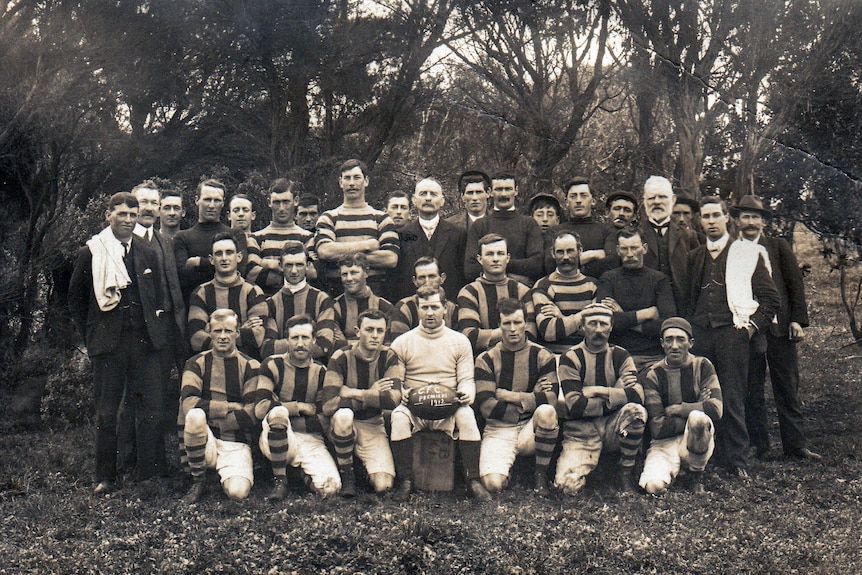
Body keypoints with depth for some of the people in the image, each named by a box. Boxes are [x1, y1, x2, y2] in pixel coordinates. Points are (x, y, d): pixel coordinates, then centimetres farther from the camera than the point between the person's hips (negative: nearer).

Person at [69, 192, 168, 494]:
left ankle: (148, 474, 11)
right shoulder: (90, 254, 3)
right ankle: (105, 477, 13)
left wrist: (157, 330, 8)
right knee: (106, 412, 3)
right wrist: (90, 335, 3)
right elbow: (76, 299, 9)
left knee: (150, 410, 1)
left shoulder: (148, 254, 12)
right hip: (107, 344, -2)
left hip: (144, 342, 2)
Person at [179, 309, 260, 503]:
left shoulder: (250, 367, 2)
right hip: (205, 442, 1)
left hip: (236, 444, -1)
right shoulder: (197, 363, 5)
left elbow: (253, 414, -8)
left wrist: (211, 419, -10)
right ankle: (198, 481, -11)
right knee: (195, 415, -33)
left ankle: (226, 472, 11)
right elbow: (188, 403, -12)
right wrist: (229, 407, -14)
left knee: (237, 492, -28)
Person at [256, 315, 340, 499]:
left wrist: (286, 418, -7)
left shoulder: (321, 372, 8)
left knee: (330, 487, -24)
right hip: (276, 440, -2)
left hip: (311, 440, 2)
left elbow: (325, 418, 3)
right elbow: (261, 409, -12)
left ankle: (306, 473, 14)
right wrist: (300, 407, -10)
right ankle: (279, 480, -18)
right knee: (278, 412, -36)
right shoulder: (273, 365, 1)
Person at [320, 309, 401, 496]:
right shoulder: (341, 358, -12)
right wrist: (371, 395, -19)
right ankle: (346, 473, -13)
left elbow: (393, 400, -20)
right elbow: (328, 406, -24)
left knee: (383, 485, -20)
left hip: (374, 426, 1)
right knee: (343, 414, -38)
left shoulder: (388, 357, -4)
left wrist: (354, 393, -20)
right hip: (345, 425, -1)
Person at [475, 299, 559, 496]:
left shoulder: (542, 356, 2)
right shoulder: (486, 360, 0)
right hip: (498, 430, -1)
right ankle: (505, 465, 13)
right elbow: (486, 407, -11)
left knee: (546, 412, -33)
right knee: (493, 484, -27)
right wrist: (529, 400, -9)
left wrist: (508, 396, -9)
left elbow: (550, 400, -12)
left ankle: (541, 474, -10)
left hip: (531, 429, 1)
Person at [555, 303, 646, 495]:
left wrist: (598, 391, -15)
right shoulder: (571, 358, -3)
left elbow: (637, 395, -14)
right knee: (569, 484, -24)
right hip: (581, 430, -1)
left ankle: (626, 471, -10)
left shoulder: (620, 356, 4)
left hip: (613, 427, 2)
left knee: (636, 411, -32)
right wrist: (615, 399, -11)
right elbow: (575, 406, -15)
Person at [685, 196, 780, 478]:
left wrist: (752, 326, -4)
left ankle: (738, 462, 3)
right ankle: (716, 457, 13)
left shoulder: (746, 253, 6)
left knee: (733, 401, -4)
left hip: (732, 332, -3)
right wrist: (689, 330, 9)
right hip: (700, 335, 4)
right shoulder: (694, 257, 17)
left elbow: (771, 298, 4)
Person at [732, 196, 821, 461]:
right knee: (751, 391, 4)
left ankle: (795, 444, 11)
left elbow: (795, 283, 6)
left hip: (779, 327, 0)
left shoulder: (778, 246, 8)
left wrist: (798, 320, -2)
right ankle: (758, 445, 13)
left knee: (788, 388, 4)